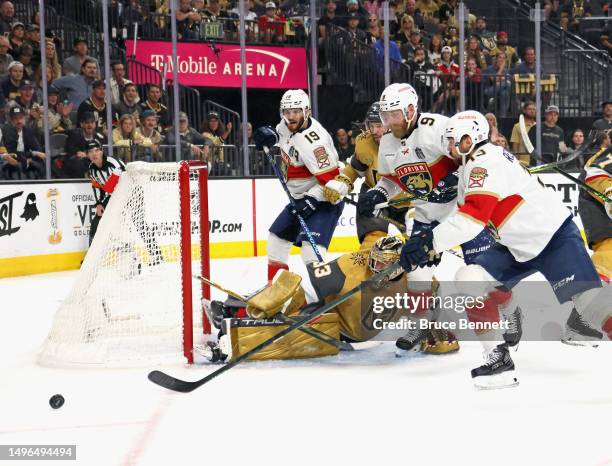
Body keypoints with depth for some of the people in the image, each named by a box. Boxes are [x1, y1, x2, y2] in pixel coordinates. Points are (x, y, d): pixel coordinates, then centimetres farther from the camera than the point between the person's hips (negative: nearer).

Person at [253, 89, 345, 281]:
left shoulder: (313, 141, -29)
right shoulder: (287, 125, -3)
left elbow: (332, 179, -30)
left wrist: (312, 200, -34)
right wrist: (269, 136, 3)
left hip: (325, 199, -10)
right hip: (301, 197, 10)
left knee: (311, 247, -26)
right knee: (277, 236, 20)